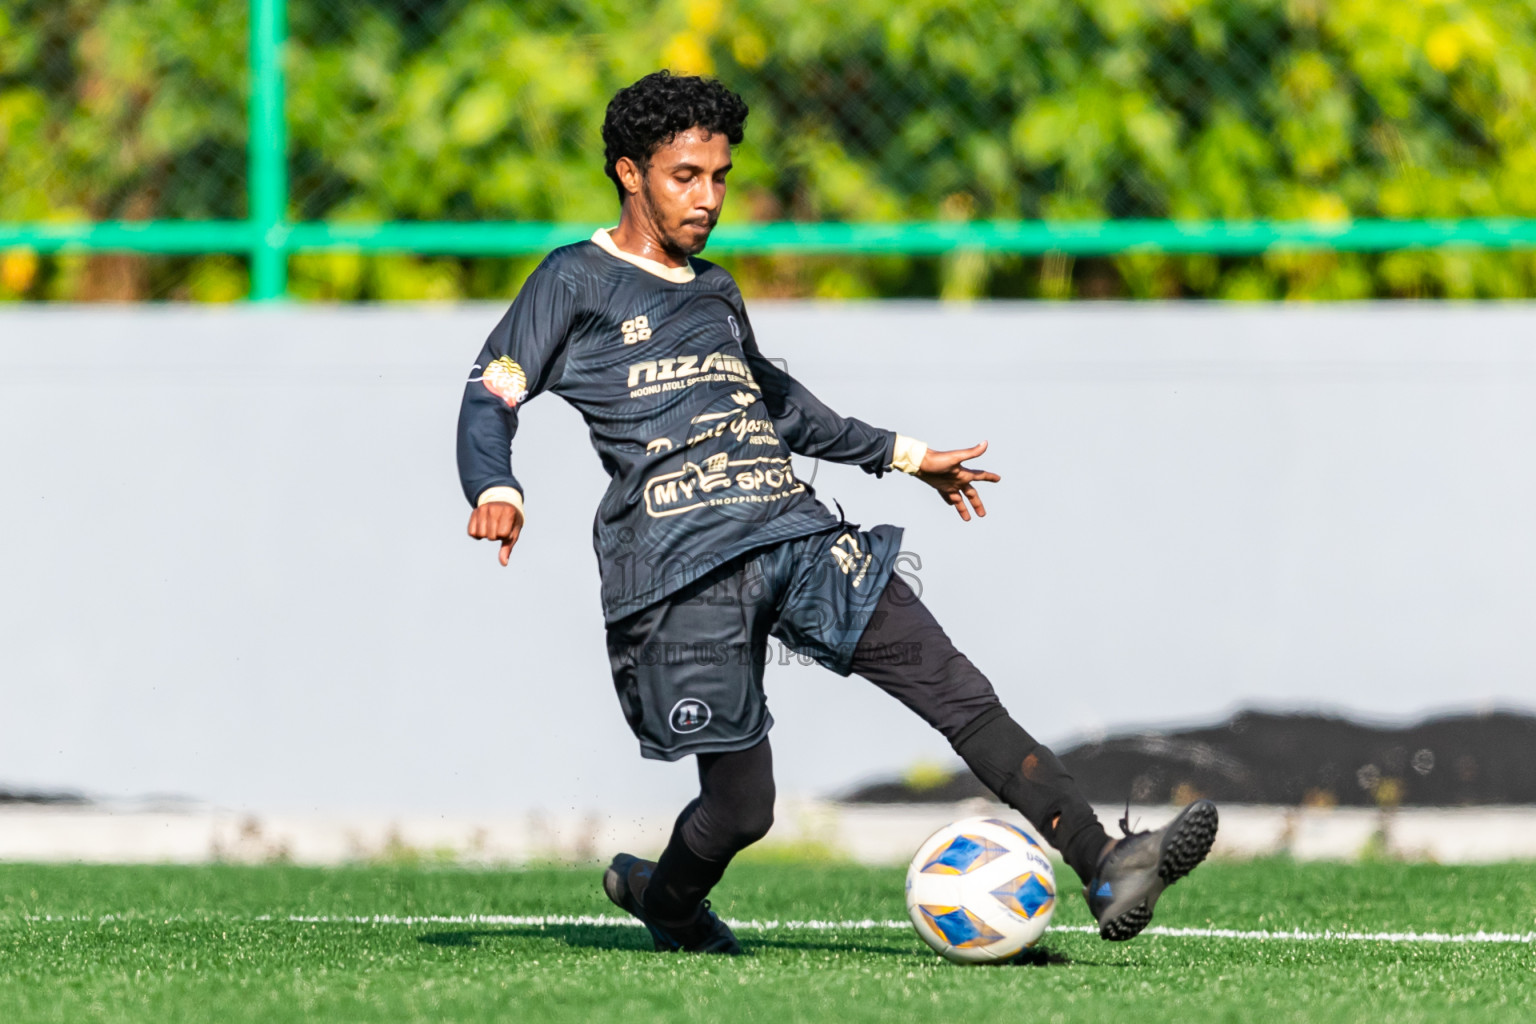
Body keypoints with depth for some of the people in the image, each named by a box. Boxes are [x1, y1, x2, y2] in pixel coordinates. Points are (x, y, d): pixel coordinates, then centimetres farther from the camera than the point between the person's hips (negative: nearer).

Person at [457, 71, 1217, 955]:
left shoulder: (715, 292, 25)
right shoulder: (576, 283, 7)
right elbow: (492, 395, 0)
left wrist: (901, 455, 44)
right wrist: (498, 491, -21)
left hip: (795, 533, 6)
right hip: (683, 564, -6)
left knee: (958, 690, -12)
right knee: (741, 804, -7)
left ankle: (1107, 869, -21)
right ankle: (666, 903, 28)